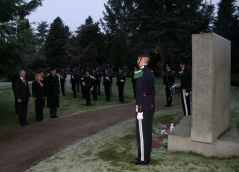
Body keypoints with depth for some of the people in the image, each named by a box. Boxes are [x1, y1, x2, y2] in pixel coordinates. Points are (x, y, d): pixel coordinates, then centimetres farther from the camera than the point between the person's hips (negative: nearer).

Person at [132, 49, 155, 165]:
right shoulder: (151, 73, 11)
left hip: (143, 106, -9)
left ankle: (143, 158, 10)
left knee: (142, 133, 1)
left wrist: (139, 110, -17)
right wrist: (151, 103, 20)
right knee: (148, 131, 15)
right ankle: (146, 155, 26)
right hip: (151, 105, 9)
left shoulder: (139, 73, -16)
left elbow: (139, 93, -19)